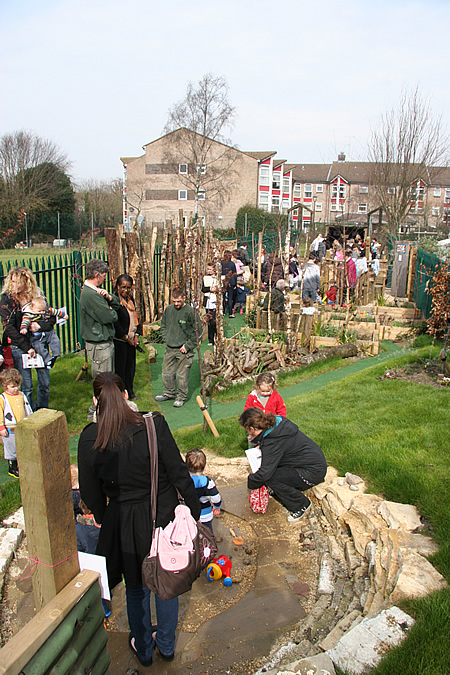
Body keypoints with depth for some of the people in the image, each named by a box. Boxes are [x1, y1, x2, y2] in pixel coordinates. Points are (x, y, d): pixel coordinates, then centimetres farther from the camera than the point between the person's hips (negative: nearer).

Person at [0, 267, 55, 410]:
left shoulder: (37, 295, 3)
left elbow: (52, 317, 5)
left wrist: (40, 326, -16)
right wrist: (27, 347, -15)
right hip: (19, 347, -3)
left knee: (45, 383, 7)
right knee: (26, 386, 1)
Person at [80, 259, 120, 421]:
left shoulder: (94, 291, 11)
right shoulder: (90, 295, -23)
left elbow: (117, 304, 12)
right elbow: (108, 317, -25)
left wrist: (108, 297, -9)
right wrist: (113, 312, -1)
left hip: (104, 342, 11)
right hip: (99, 344, -11)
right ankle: (95, 413, 12)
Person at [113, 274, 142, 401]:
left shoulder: (131, 299, 9)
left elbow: (136, 317, 14)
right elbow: (115, 323, -17)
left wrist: (136, 335, 1)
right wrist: (126, 338, -12)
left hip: (131, 341, 7)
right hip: (119, 341, -7)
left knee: (131, 367, 14)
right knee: (120, 368, 2)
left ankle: (130, 392, 27)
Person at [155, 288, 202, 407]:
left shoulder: (190, 311, -11)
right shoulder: (168, 310, 4)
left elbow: (198, 331, -10)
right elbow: (163, 325, 20)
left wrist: (187, 346, -11)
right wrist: (166, 338, 7)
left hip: (184, 350, -5)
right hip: (170, 349, 5)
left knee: (182, 374, 2)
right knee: (167, 372, 14)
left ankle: (181, 397, 17)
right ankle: (168, 393, 33)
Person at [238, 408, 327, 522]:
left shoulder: (272, 442, -26)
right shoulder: (276, 422, -2)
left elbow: (264, 473, -24)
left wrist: (250, 482, -4)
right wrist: (262, 446, 13)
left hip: (313, 472, -9)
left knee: (271, 478, -17)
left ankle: (301, 505, 1)